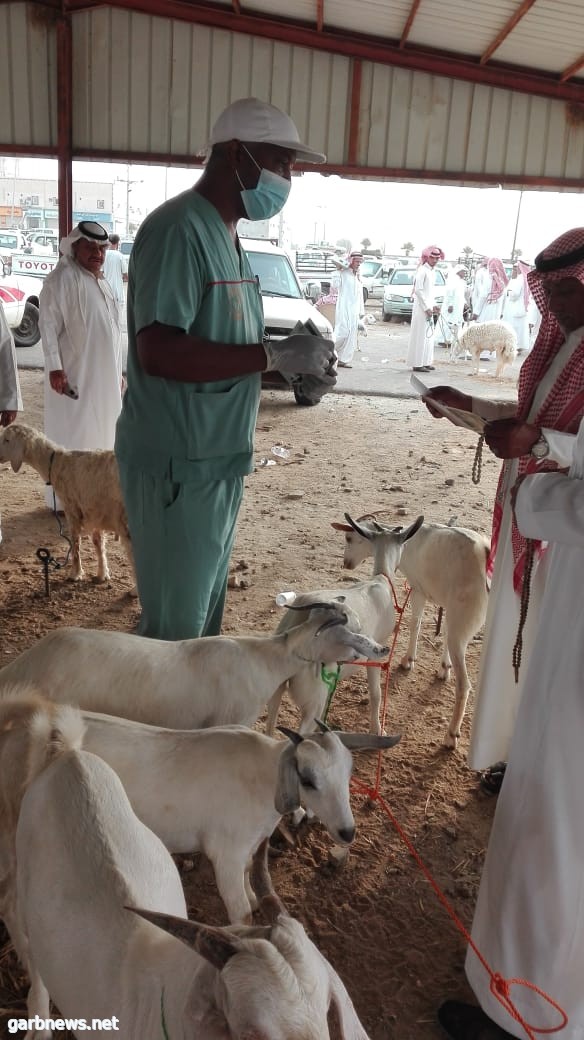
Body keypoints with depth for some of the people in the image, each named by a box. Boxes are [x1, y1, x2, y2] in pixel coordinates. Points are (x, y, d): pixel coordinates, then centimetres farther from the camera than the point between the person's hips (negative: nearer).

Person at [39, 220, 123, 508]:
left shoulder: (102, 283, 16)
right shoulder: (63, 278, -10)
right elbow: (48, 324, -16)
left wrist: (118, 372, 18)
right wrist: (54, 367, -23)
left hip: (103, 376, 8)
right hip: (74, 375, -8)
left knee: (99, 434, 13)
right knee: (71, 436, -3)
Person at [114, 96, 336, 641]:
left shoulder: (224, 234, 14)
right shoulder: (178, 229, -16)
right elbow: (157, 351, -26)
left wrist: (295, 367, 4)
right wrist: (276, 354, -23)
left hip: (218, 457, 9)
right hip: (178, 463, -9)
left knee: (205, 611, 19)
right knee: (175, 626, 1)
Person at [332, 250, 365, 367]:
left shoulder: (358, 277, 19)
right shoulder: (343, 271, 0)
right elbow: (334, 260, -19)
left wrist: (361, 311, 17)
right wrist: (347, 263, -5)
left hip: (354, 309, 7)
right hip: (344, 307, -7)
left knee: (352, 335, 2)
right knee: (343, 331, -16)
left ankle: (344, 359, 6)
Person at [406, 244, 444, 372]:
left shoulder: (431, 271, 16)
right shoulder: (422, 270, -12)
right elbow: (418, 290, -18)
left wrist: (432, 306, 15)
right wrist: (426, 308, -17)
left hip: (428, 307, 9)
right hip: (421, 308, -9)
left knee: (428, 335, 12)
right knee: (420, 336, -8)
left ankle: (425, 362, 18)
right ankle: (417, 364, -5)